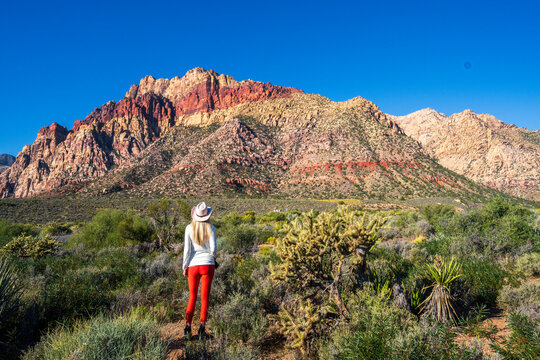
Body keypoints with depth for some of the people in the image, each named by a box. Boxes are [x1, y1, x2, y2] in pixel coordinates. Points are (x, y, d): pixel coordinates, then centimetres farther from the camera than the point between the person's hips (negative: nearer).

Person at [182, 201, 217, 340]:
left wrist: (184, 267, 4)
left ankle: (188, 325, 5)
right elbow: (213, 249, -9)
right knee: (205, 298, 8)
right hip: (207, 265, -1)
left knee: (192, 297, 15)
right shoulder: (211, 228, -6)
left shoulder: (189, 228, -5)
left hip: (193, 266, 1)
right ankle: (202, 327, 5)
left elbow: (187, 249, -6)